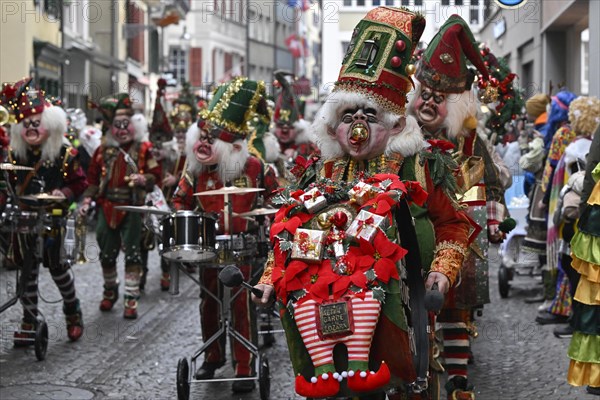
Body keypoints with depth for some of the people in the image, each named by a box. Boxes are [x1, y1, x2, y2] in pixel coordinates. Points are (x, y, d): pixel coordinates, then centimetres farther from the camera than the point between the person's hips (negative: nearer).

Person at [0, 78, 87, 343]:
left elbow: (80, 182, -3)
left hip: (53, 220, -3)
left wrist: (65, 193, -21)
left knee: (58, 268, 5)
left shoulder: (64, 154, -8)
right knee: (27, 272, 7)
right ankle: (29, 323, 16)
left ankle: (73, 312, 28)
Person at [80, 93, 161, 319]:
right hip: (107, 207, 3)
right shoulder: (104, 150, 8)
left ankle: (131, 298, -1)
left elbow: (155, 175, -1)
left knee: (131, 253, -5)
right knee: (107, 253, 11)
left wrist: (143, 179, -21)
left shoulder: (143, 149, 0)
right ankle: (110, 291, 31)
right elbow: (93, 178, 13)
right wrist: (87, 199, 1)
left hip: (132, 209, -3)